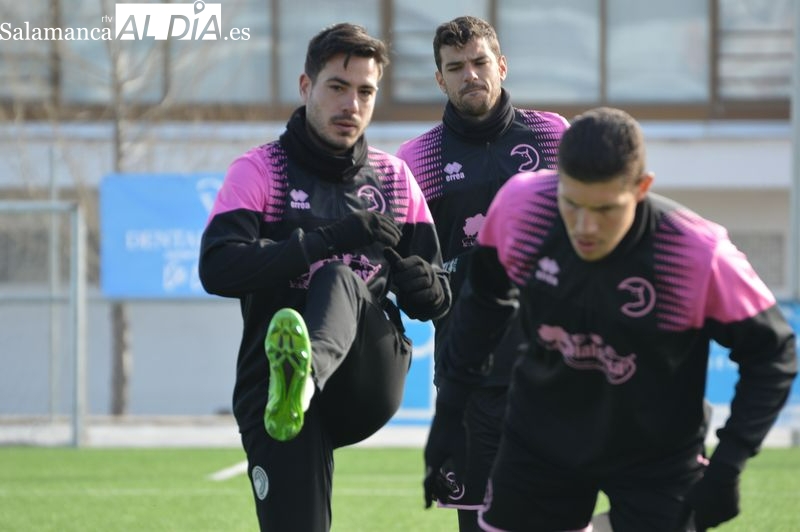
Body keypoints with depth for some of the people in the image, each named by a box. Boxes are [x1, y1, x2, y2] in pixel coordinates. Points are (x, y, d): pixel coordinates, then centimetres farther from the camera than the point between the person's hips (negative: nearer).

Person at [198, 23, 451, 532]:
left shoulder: (394, 178, 16)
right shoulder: (260, 171, 5)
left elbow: (439, 296, 18)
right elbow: (218, 269, -12)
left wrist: (427, 289, -8)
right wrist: (329, 238, -18)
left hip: (373, 381, 1)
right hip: (271, 385, -1)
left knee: (338, 281, -30)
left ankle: (305, 375, -62)